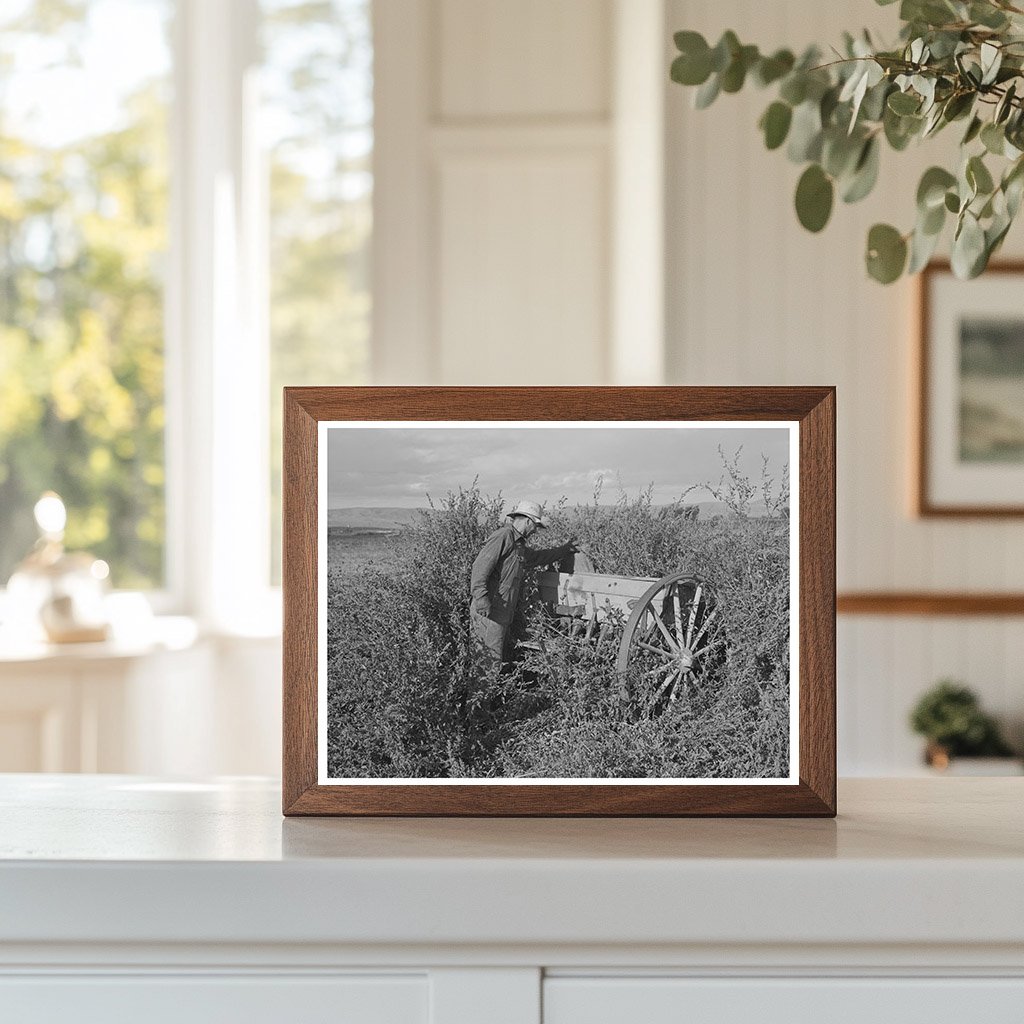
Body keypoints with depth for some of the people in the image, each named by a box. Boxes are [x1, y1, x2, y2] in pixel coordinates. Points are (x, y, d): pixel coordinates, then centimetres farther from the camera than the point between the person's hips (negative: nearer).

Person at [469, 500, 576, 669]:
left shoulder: (520, 546, 22)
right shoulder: (503, 536, -11)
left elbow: (540, 555, 42)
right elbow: (481, 566, -21)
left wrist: (565, 549, 50)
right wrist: (481, 598, -29)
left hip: (504, 613, 10)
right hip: (490, 611, -10)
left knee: (502, 659, 9)